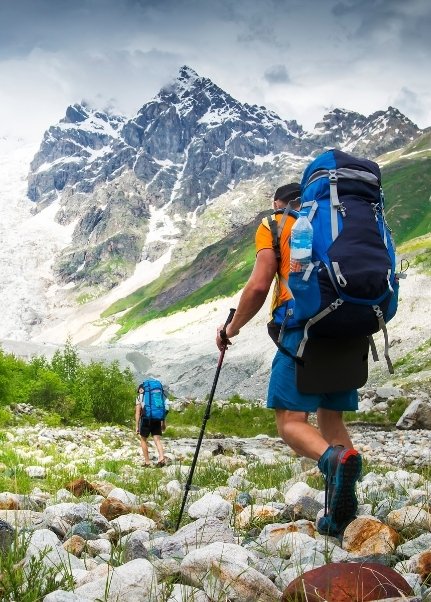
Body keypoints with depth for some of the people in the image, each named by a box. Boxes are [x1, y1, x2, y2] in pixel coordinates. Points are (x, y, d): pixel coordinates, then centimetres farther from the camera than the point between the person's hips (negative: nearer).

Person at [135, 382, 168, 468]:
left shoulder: (139, 397, 7)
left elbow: (137, 412, -1)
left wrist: (137, 426, -1)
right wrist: (163, 423, 16)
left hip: (146, 420, -3)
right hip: (157, 420, 3)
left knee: (143, 440, 13)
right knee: (157, 440, 0)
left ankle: (147, 462, 14)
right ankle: (162, 458, -23)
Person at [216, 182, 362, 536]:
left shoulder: (274, 224, 13)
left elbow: (259, 286, 0)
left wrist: (232, 328, 13)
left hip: (303, 326, -5)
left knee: (291, 422, -3)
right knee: (332, 419, 12)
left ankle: (334, 458, -36)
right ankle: (339, 515, -2)